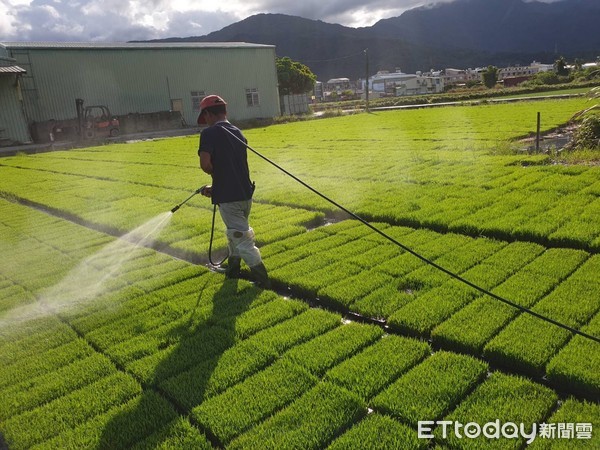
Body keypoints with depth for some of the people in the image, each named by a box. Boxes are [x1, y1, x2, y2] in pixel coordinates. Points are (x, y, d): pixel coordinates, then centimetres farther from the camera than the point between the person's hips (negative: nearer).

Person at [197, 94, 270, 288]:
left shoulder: (209, 133, -10)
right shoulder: (238, 132, 13)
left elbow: (205, 164, -23)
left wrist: (216, 174, -1)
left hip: (228, 197, -8)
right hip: (245, 192, 8)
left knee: (242, 239, 0)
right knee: (236, 231, 26)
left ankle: (262, 279, 2)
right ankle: (233, 269, 41)